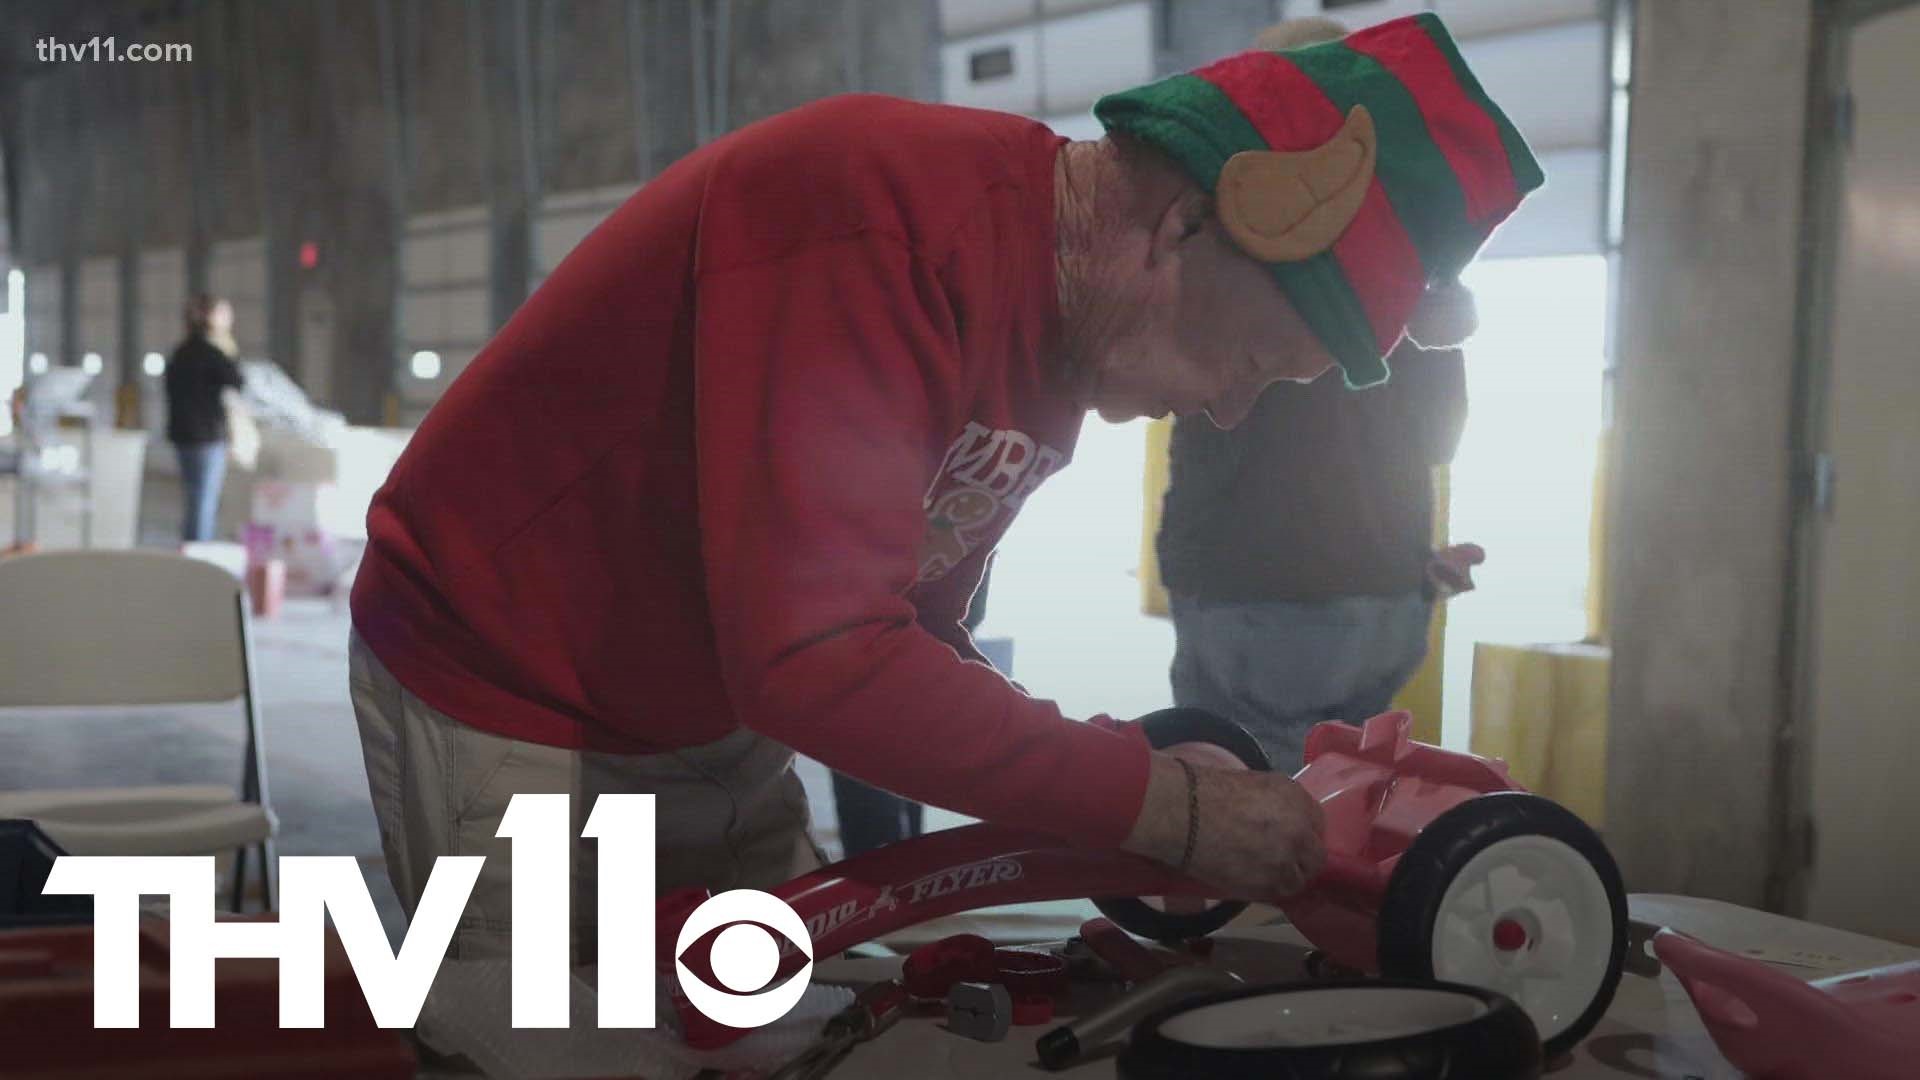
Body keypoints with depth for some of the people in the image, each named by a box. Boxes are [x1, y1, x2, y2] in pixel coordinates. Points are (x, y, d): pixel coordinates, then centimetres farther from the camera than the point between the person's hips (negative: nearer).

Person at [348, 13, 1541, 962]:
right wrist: (1162, 807, -27)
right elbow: (815, 661, -35)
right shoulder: (893, 216, -30)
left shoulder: (1057, 346, 1)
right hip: (503, 707, -8)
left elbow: (909, 635, 8)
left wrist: (1141, 791, -5)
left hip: (718, 725, 8)